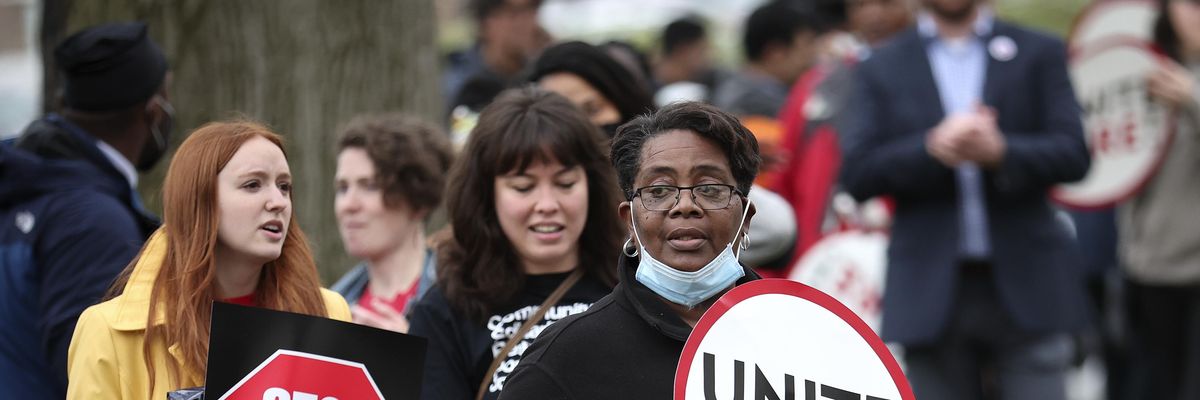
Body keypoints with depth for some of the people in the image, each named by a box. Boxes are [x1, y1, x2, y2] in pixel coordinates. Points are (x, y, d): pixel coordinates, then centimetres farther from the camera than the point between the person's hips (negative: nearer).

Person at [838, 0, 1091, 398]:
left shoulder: (1040, 54, 8)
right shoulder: (881, 69, 10)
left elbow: (1073, 155, -1)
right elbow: (856, 174, 0)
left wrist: (1001, 152, -20)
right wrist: (932, 148, -17)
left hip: (1024, 283, -1)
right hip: (932, 291, 1)